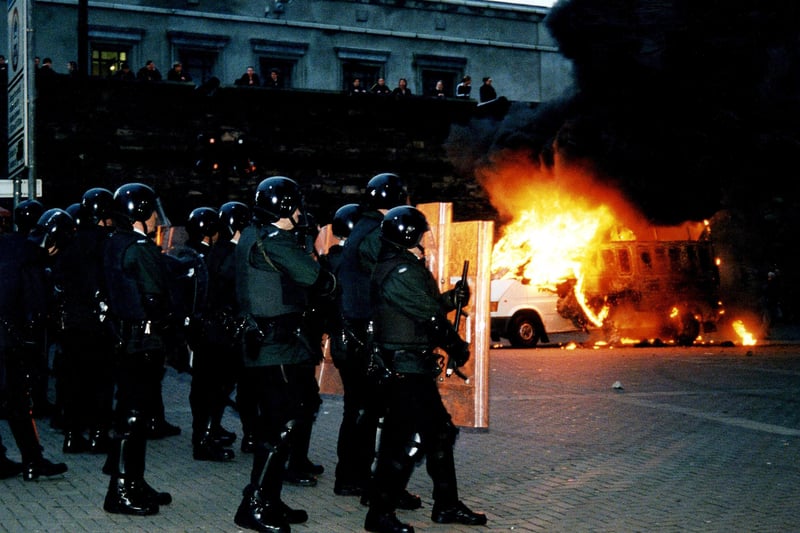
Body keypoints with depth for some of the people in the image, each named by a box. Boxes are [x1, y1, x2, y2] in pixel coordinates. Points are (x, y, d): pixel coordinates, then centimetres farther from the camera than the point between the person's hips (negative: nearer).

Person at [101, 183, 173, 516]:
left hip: (126, 336, 10)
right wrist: (163, 321, -3)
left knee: (134, 412, 16)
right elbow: (155, 295, -19)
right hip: (143, 340, -10)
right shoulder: (139, 249, -18)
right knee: (133, 415, -4)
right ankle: (120, 491, 1)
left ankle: (133, 483, 25)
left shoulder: (117, 244, 12)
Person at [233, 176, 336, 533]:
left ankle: (269, 501, 22)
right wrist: (330, 280, 4)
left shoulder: (250, 236, 16)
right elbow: (315, 278, -18)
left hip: (261, 342, 10)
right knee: (281, 424, -7)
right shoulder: (273, 241, -15)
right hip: (278, 346, -10)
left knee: (276, 422, 15)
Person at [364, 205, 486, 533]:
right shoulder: (402, 273, -17)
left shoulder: (401, 268, 16)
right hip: (406, 370, -11)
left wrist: (451, 298, 13)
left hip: (413, 368, 11)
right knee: (408, 441, -8)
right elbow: (432, 318, -16)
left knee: (439, 432, 16)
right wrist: (458, 348, -4)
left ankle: (447, 505, 25)